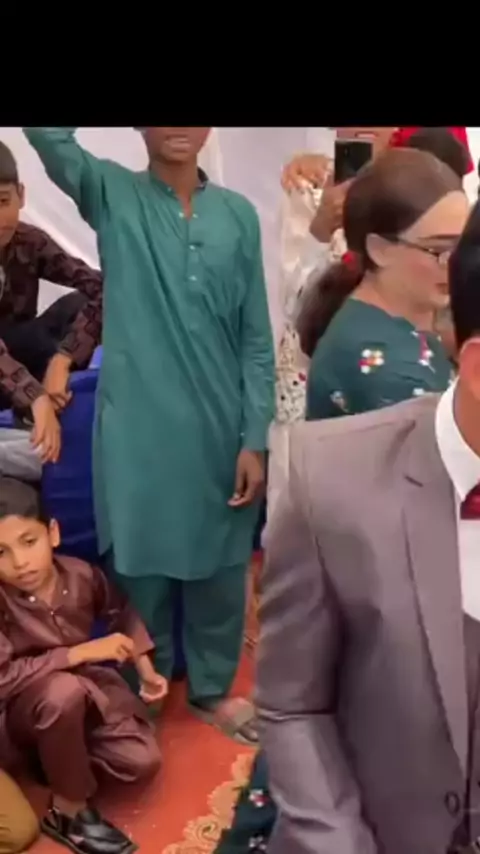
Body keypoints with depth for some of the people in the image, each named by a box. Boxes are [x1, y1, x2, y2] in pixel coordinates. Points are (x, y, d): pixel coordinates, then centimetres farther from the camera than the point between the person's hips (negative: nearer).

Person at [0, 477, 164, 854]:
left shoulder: (82, 575, -15)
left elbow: (121, 613, 6)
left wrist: (146, 669, -1)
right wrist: (80, 652, -30)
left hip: (88, 688, 4)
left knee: (142, 762, -12)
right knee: (64, 690, -37)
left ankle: (55, 756, 12)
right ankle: (69, 811, -16)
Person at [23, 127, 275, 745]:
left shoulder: (238, 214, 4)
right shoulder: (112, 194, -1)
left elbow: (256, 338, 3)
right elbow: (47, 135, -22)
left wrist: (255, 439, -1)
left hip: (221, 432, 2)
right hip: (138, 432, -2)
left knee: (220, 568, 16)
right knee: (140, 567, 11)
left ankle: (212, 689, 39)